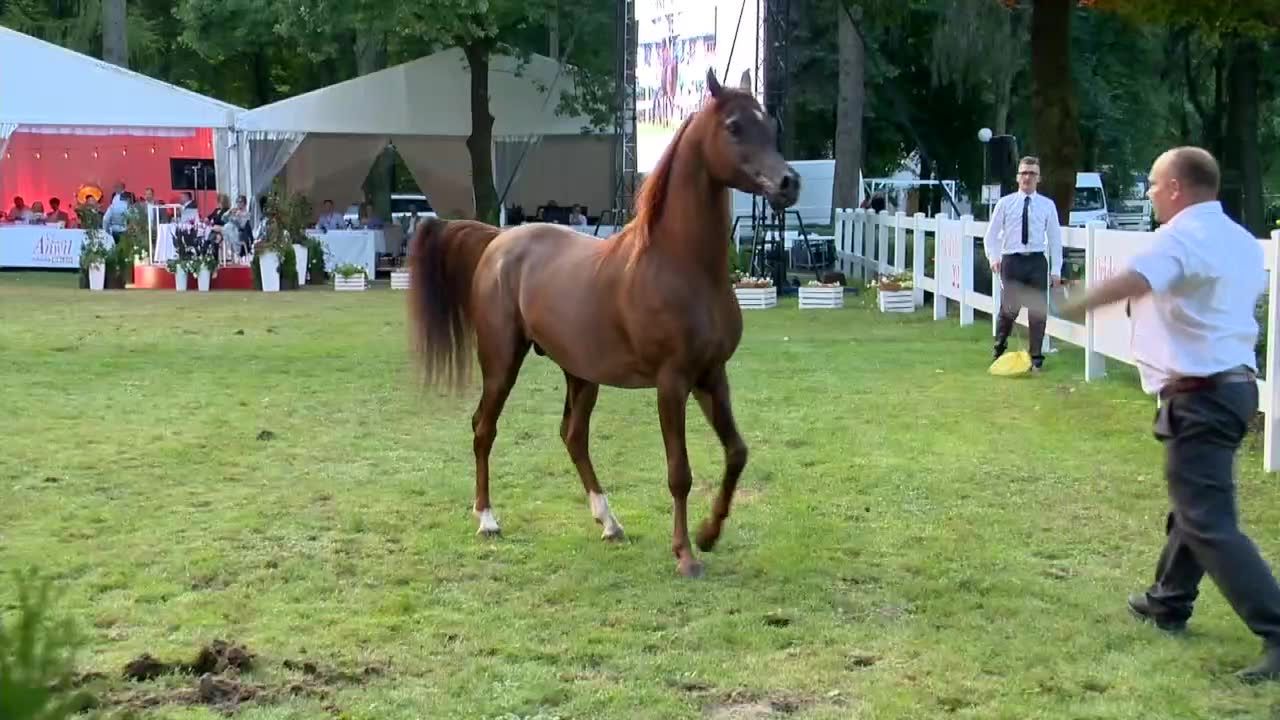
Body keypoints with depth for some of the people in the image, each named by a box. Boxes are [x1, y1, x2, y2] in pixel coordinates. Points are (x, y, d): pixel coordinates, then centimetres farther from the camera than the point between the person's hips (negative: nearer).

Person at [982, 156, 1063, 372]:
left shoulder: (1047, 205, 6)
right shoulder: (1005, 203, 4)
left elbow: (1055, 238, 6)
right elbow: (991, 234, 6)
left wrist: (1056, 270, 1)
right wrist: (993, 258, -10)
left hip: (1037, 261, 1)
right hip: (1011, 260, -1)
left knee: (1037, 311, 1)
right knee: (1009, 308, 1)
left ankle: (1036, 358, 12)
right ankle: (999, 350, 26)